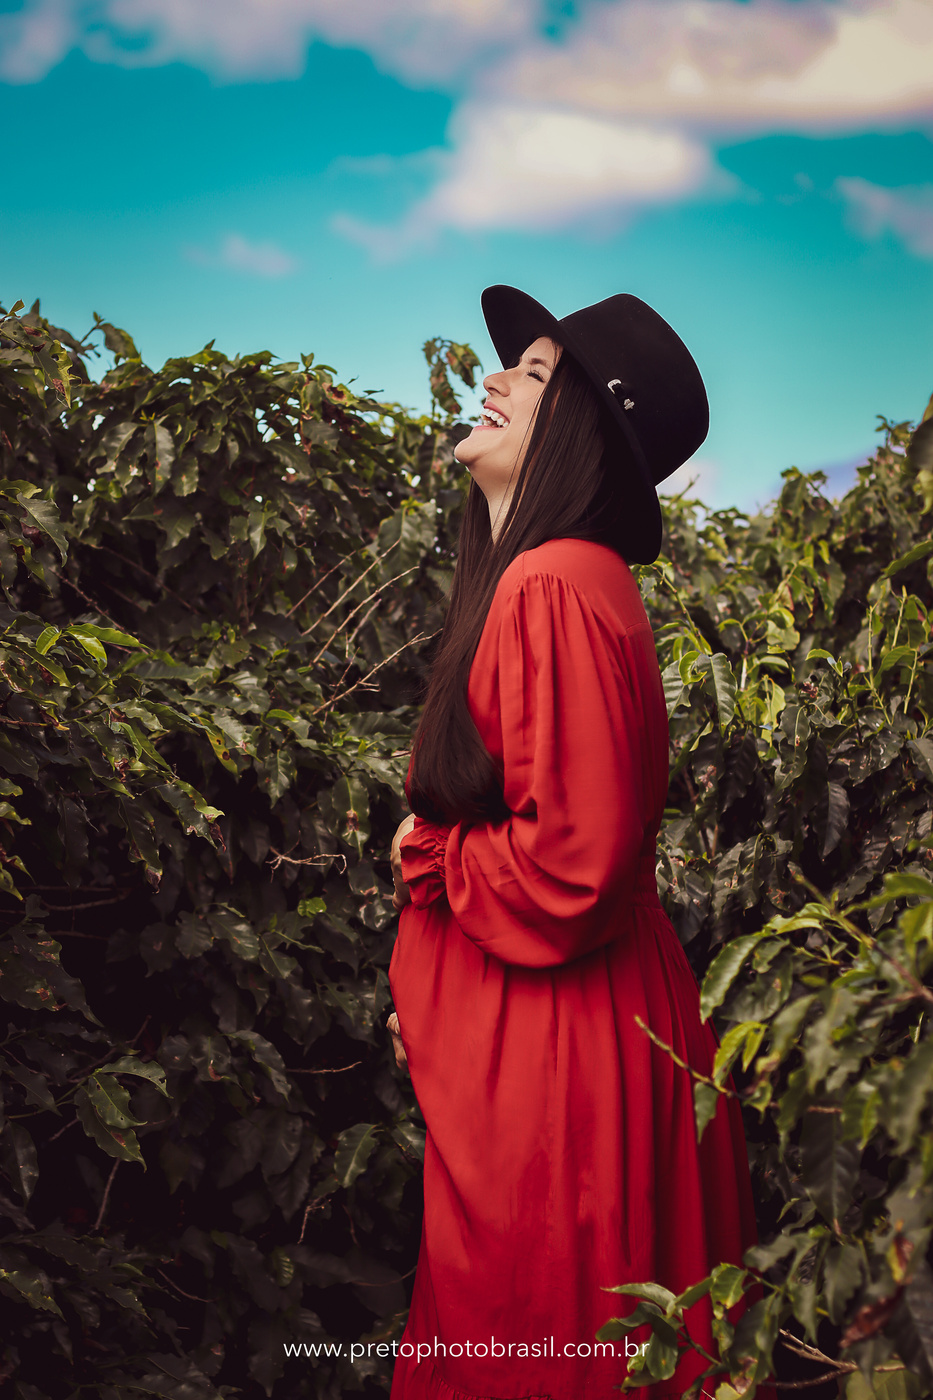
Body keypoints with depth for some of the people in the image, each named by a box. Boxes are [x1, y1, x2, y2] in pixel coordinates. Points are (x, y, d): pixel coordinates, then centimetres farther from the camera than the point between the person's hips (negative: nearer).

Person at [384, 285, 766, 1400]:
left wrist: (423, 859, -7)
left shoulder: (556, 589, -21)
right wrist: (428, 993, 16)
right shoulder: (536, 575, 10)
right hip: (520, 1032, 9)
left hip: (552, 1052, -9)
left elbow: (567, 865, -25)